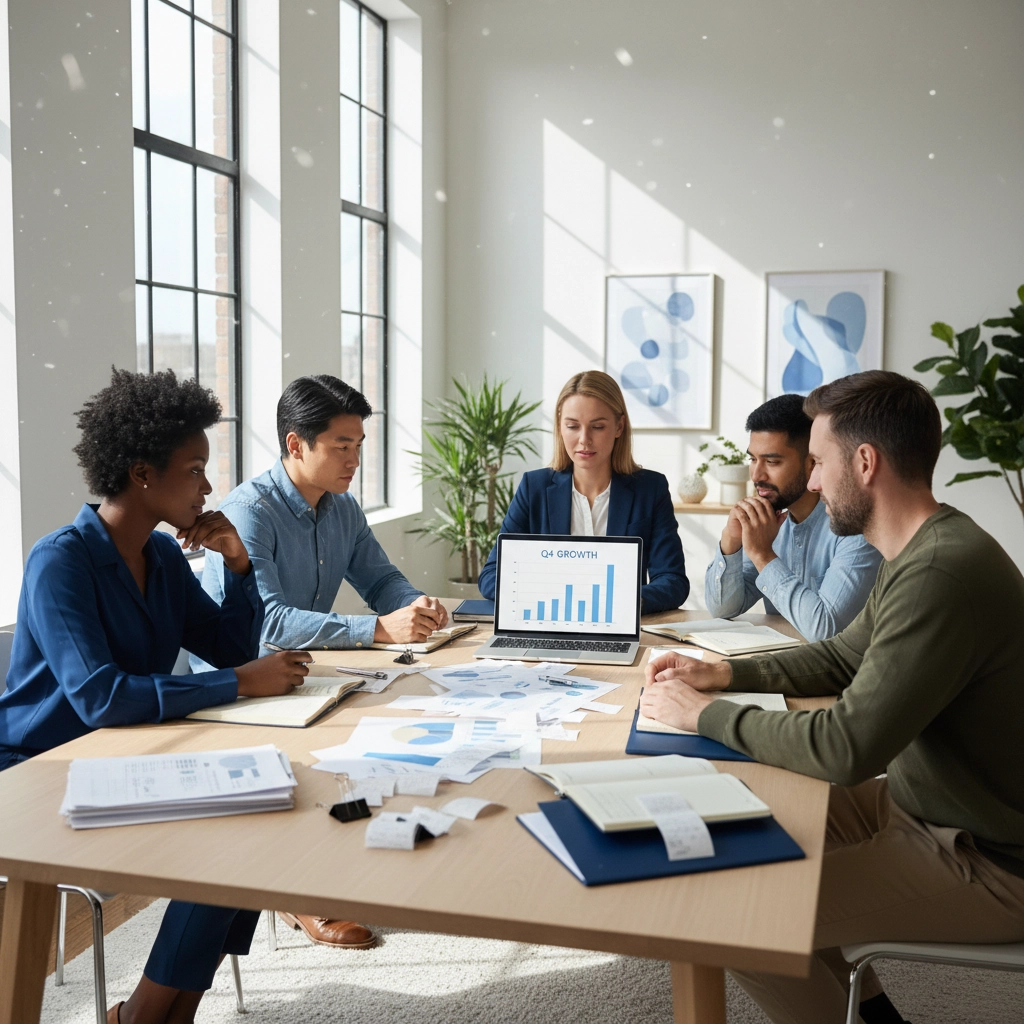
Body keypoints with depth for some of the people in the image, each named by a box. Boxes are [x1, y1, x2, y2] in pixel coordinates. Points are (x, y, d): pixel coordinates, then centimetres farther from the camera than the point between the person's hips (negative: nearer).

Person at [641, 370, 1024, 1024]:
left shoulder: (944, 572, -29)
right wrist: (724, 673, 3)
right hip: (924, 805, 10)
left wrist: (705, 714, -18)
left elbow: (846, 748, -31)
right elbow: (842, 657, 16)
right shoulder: (925, 553, 5)